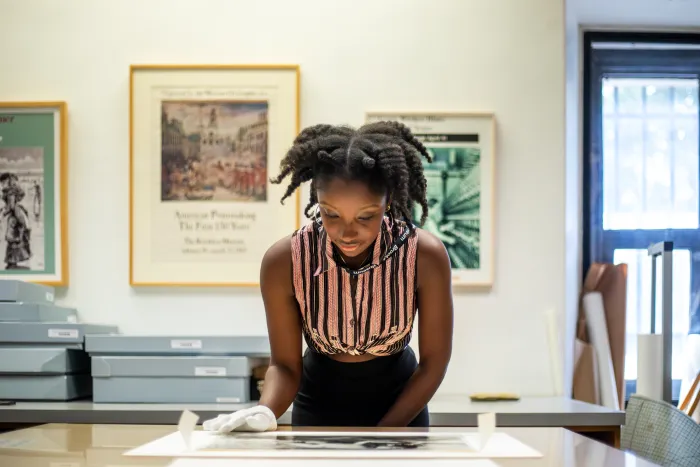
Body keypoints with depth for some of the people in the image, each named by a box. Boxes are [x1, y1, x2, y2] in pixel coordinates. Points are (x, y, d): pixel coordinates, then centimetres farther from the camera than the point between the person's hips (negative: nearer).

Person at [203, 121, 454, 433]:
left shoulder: (425, 257, -26)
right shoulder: (283, 262, -25)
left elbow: (434, 360, -14)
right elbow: (285, 364, -14)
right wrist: (264, 412, -34)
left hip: (402, 403, 0)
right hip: (318, 405, 0)